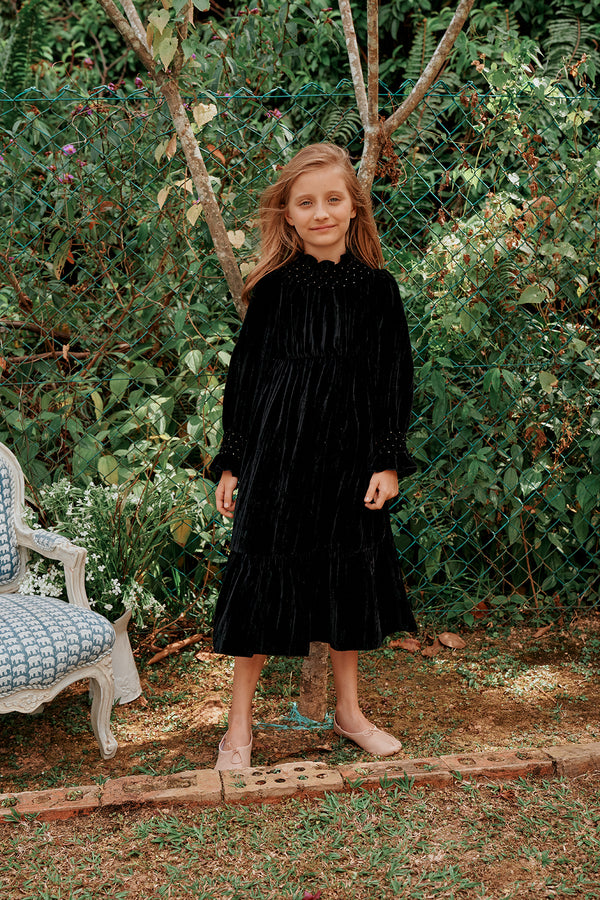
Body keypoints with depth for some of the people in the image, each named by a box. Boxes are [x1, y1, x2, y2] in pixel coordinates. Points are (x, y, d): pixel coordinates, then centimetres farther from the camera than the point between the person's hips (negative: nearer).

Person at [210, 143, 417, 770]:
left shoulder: (376, 288, 1)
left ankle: (349, 712, 29)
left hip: (349, 456, 2)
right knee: (262, 574, 2)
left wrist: (389, 461, -2)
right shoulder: (273, 289, -1)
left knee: (348, 574, 11)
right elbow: (244, 372, 3)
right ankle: (239, 724, 16)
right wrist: (230, 462, 2)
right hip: (275, 453, -1)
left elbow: (393, 377, 4)